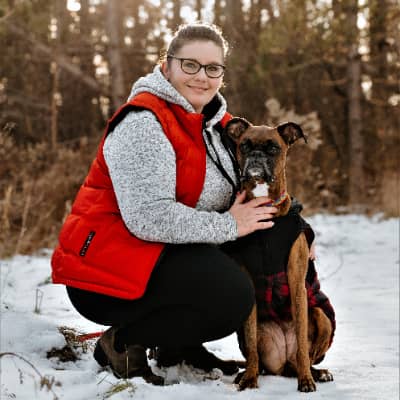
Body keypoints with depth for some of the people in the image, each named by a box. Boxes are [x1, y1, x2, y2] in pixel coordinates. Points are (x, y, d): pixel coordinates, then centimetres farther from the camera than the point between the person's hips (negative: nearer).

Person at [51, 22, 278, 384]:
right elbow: (148, 217, -27)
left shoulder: (217, 123, 10)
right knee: (232, 294, -24)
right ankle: (123, 341, -7)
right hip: (105, 269, -9)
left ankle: (179, 345, 10)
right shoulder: (143, 122, -17)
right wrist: (229, 225, -17)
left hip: (160, 257, 9)